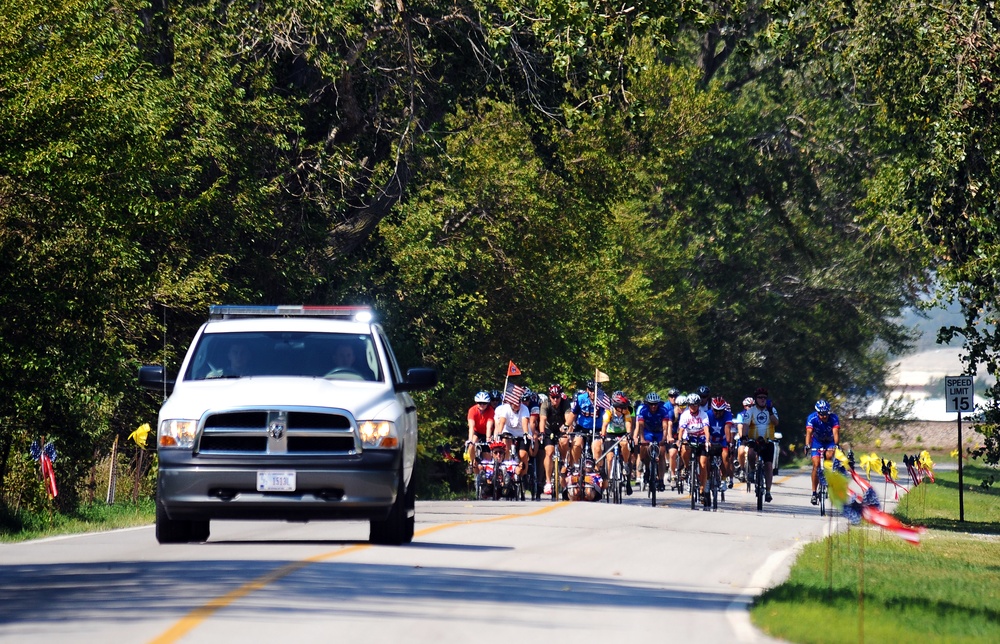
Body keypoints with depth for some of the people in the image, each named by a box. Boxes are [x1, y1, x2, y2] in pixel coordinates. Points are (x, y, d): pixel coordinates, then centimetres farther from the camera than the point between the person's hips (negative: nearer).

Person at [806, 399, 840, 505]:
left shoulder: (833, 418, -26)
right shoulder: (812, 418, -26)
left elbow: (836, 433, -35)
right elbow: (809, 433, -35)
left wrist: (836, 445, -52)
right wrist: (807, 446, -51)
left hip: (829, 442, 0)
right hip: (817, 442, 0)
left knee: (829, 455, -31)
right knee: (816, 465, -15)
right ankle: (814, 493, -10)